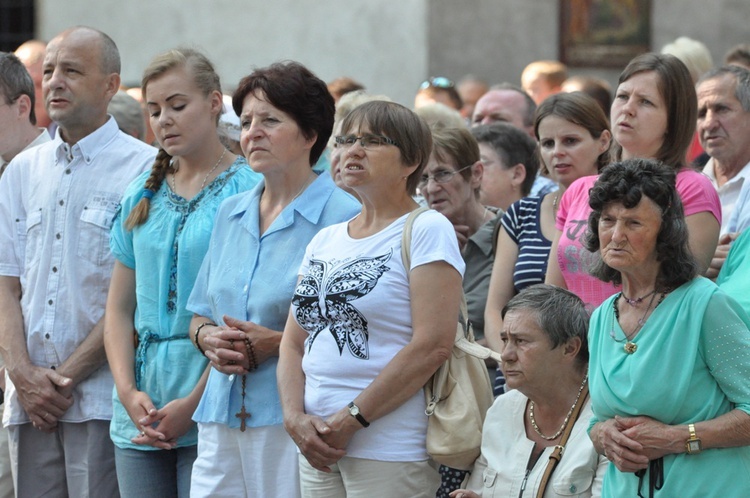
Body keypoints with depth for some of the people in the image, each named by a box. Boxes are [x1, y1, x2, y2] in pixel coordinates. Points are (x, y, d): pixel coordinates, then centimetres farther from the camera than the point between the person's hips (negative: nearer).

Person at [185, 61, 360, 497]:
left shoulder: (343, 217, -6)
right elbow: (201, 312, 23)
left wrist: (279, 343, -16)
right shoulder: (231, 214, 16)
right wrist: (208, 338, 1)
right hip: (222, 419, 6)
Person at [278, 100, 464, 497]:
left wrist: (352, 420, -14)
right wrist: (295, 417, -3)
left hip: (391, 451, -6)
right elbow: (294, 342, 15)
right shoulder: (325, 241, 16)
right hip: (319, 449, 6)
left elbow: (432, 345, -14)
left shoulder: (426, 231, -4)